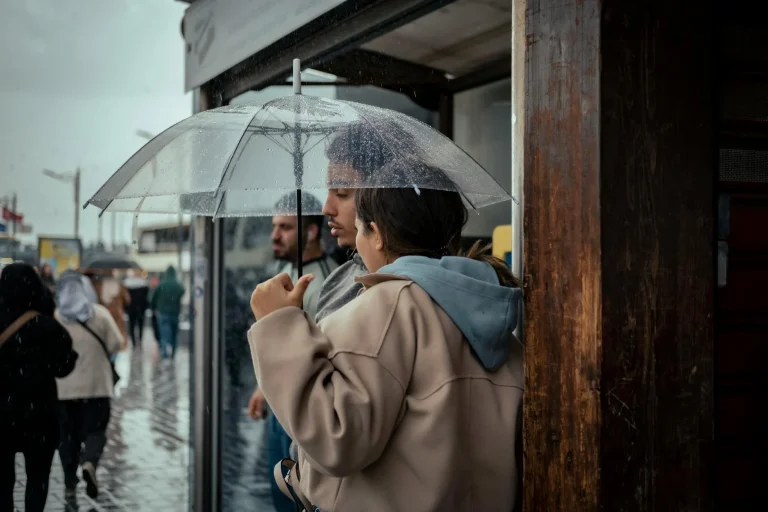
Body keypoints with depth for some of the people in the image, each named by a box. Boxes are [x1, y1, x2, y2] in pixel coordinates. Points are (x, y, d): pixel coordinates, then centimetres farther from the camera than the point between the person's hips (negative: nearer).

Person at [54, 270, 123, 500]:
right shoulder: (99, 313, -2)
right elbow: (116, 343, -3)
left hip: (63, 386, 0)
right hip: (97, 385, 0)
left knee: (68, 435, 11)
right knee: (95, 430, 6)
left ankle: (70, 484, 13)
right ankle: (90, 464, -22)